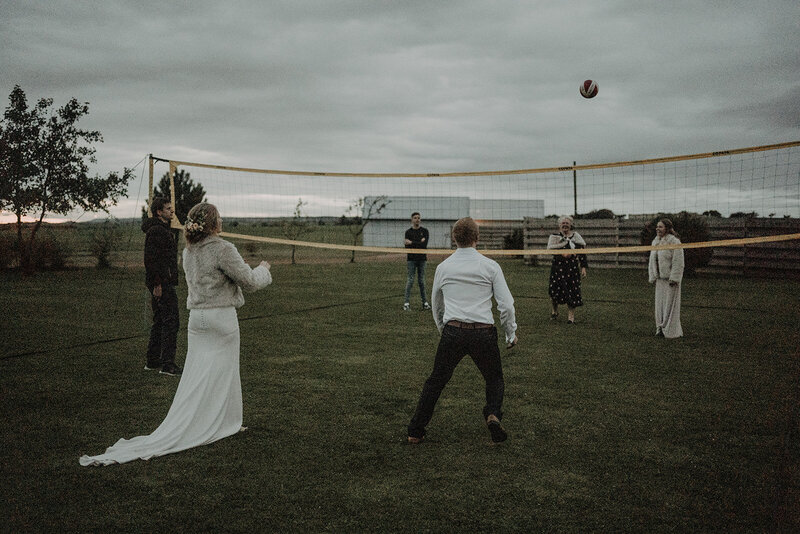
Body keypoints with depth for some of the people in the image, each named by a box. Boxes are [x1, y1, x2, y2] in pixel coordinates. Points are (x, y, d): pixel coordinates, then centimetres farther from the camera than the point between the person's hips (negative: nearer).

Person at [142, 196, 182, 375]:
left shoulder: (163, 229, 19)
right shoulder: (156, 230, -14)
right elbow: (150, 259, -21)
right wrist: (157, 284, -23)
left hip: (162, 282, 11)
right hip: (162, 283, -11)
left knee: (159, 321, 15)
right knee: (171, 321, -10)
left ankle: (152, 361, 22)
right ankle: (167, 364, -8)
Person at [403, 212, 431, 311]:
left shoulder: (424, 231, 6)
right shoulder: (408, 232, 4)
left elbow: (424, 244, -8)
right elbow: (407, 247, -5)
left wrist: (412, 242, -12)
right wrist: (419, 242, -11)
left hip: (422, 259, 1)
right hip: (411, 259, -1)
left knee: (421, 280, 6)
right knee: (410, 280, -4)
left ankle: (424, 302, 12)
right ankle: (406, 302, -3)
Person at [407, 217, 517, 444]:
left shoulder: (443, 267, 9)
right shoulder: (490, 266, 1)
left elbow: (436, 305, 21)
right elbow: (506, 304, -1)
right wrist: (511, 335, 11)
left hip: (452, 332, 2)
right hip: (484, 333, -1)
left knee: (435, 381, 13)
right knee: (495, 380, 18)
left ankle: (415, 432, 15)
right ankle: (493, 413, -9)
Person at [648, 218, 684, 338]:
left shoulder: (674, 242, -12)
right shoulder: (655, 242, 12)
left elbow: (678, 262, -15)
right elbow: (652, 261, 17)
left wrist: (674, 278, -18)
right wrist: (653, 277, 11)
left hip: (671, 278, -7)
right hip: (660, 278, 7)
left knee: (670, 304, -2)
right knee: (660, 303, 9)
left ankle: (670, 330, 6)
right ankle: (661, 328, 18)